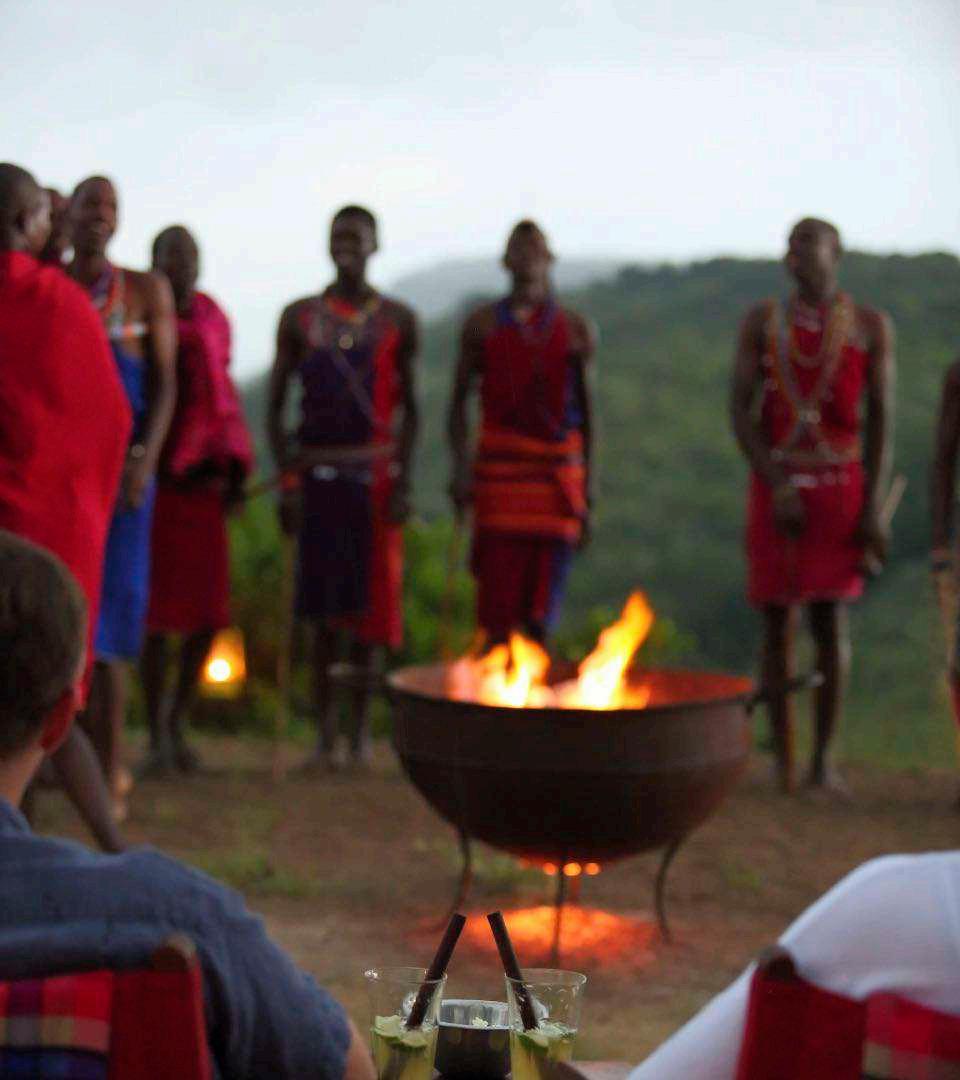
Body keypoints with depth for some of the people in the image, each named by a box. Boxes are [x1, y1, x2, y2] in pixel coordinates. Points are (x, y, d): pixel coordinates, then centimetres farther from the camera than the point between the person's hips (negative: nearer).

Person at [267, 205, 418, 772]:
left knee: (369, 601, -1)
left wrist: (403, 481, -4)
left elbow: (408, 408, 6)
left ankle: (361, 726, 8)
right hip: (318, 470, 0)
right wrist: (287, 480, -3)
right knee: (323, 603, -1)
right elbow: (276, 406, 7)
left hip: (374, 471, 0)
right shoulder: (301, 317, 7)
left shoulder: (397, 320, 7)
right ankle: (326, 731, 3)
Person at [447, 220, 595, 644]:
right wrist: (461, 465, -6)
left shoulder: (574, 330, 11)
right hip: (499, 468, -1)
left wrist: (587, 494, 8)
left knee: (540, 611, 1)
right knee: (497, 600, -6)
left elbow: (585, 410, 12)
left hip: (559, 472, 1)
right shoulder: (483, 325, 8)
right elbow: (459, 402, 8)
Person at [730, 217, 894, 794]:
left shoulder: (871, 326, 2)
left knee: (831, 620, -8)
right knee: (778, 622, 2)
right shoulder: (762, 322, 4)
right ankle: (783, 761, 9)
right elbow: (742, 411, -2)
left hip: (840, 486, -1)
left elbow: (882, 419, -1)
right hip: (775, 486, 1)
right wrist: (777, 488, -15)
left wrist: (875, 507, -9)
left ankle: (824, 759, 1)